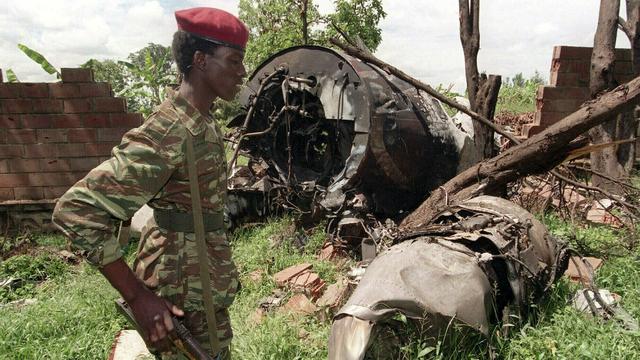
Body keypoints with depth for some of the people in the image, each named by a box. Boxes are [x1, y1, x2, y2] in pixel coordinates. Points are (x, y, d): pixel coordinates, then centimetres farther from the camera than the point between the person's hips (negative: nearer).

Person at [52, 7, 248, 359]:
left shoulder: (199, 120, 4)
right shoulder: (168, 133, -26)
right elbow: (77, 210, -27)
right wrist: (137, 295, -26)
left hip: (203, 278, 9)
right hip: (186, 289, -9)